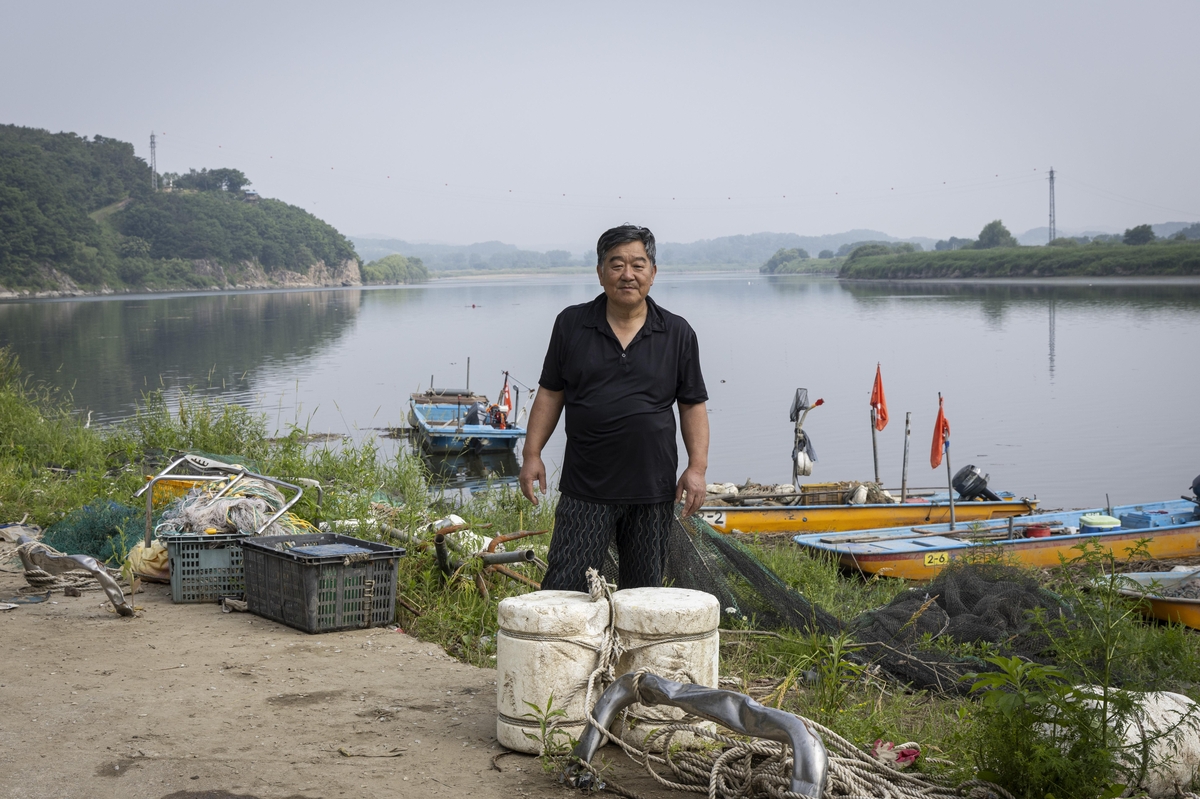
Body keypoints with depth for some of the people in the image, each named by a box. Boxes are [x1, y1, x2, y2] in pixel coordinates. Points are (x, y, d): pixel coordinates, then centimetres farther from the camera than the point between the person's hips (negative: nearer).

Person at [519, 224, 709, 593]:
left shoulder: (677, 333, 5)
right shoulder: (571, 324, 5)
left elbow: (693, 405, 7)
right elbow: (550, 393, 9)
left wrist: (697, 467, -2)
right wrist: (532, 454, 2)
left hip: (653, 491, 1)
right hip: (585, 489, -1)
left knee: (643, 591, 9)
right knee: (562, 589, -5)